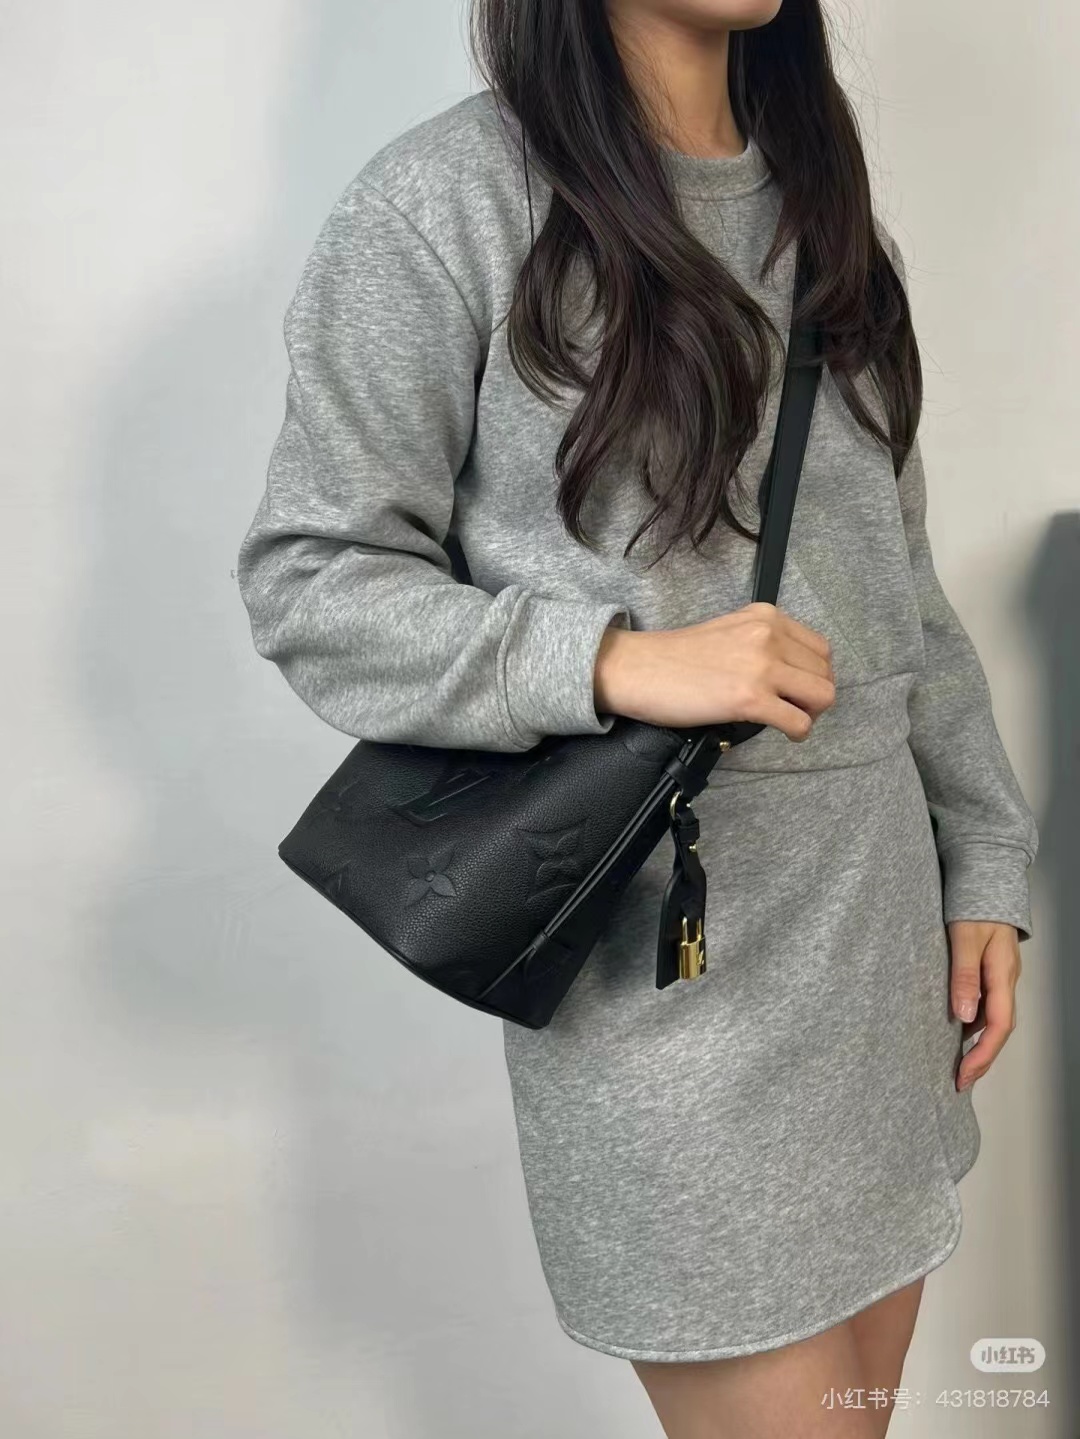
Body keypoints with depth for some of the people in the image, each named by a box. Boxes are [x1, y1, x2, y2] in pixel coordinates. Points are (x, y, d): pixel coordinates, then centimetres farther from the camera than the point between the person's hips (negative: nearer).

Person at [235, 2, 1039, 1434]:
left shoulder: (823, 194, 11)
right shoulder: (448, 200, -10)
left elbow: (900, 580, 14)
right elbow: (308, 579, -10)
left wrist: (983, 862, 11)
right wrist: (618, 662, -23)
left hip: (881, 899, 7)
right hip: (665, 938, -6)